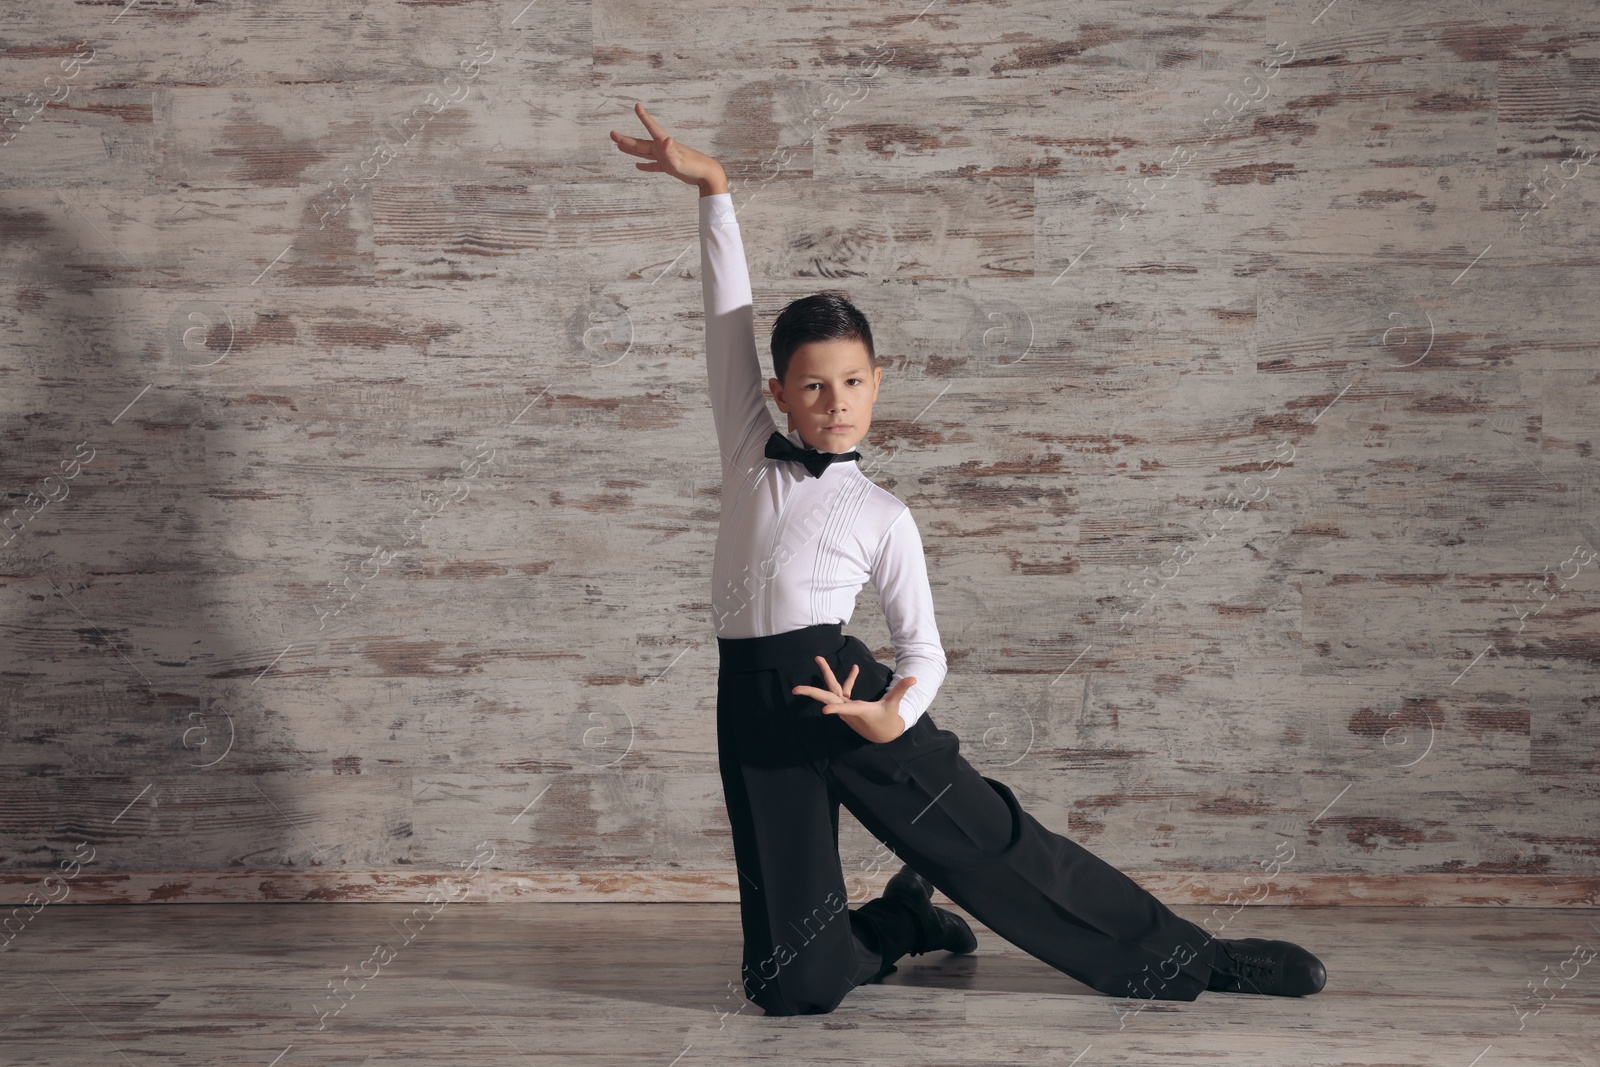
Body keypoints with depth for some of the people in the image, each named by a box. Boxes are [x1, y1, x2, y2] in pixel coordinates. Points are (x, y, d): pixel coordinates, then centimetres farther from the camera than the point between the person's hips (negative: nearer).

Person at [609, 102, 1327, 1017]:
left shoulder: (882, 515, 5)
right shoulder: (750, 451, 10)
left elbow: (923, 646, 5)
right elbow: (730, 316, 9)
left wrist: (894, 714, -17)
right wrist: (713, 187, 7)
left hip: (848, 686, -2)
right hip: (755, 710, 2)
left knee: (989, 840, -5)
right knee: (793, 984, -3)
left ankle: (1185, 957, 10)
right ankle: (897, 925, 30)